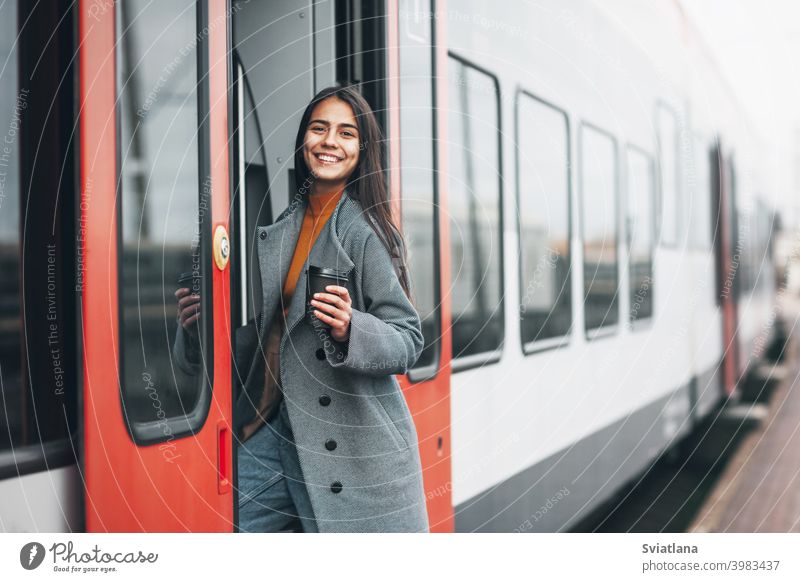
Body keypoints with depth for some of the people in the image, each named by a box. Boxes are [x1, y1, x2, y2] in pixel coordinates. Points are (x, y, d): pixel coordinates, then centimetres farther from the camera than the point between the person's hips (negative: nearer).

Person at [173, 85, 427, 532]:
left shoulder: (368, 231, -8)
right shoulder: (280, 228, 11)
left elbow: (410, 340, -10)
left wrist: (350, 329, -28)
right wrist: (198, 323, 0)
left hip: (351, 440, -5)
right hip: (273, 428, 6)